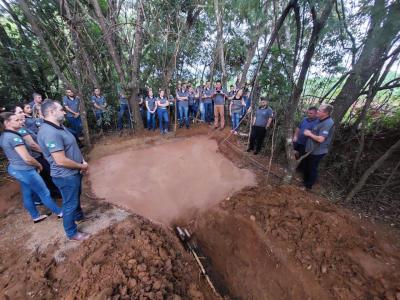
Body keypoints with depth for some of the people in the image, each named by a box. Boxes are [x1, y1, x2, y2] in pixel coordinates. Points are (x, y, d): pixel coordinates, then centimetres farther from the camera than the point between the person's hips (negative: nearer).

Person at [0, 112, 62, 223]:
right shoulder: (14, 137, -25)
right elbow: (27, 159, -26)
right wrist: (39, 165, -9)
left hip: (14, 168, 10)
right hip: (25, 170, -10)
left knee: (27, 194, 19)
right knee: (44, 193, 3)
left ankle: (35, 216, 34)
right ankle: (60, 212, 17)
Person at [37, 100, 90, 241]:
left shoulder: (58, 127, 5)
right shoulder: (50, 132, -29)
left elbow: (72, 148, 13)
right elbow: (61, 161, -31)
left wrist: (82, 161, -1)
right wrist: (81, 166, -16)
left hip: (73, 172, 10)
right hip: (66, 176, -10)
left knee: (76, 197, 29)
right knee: (70, 203, 9)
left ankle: (78, 216, 54)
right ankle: (72, 233, 30)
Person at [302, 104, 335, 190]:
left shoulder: (328, 123, -24)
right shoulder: (321, 120, 7)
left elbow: (320, 139, -30)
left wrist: (310, 134, -17)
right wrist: (309, 132, 4)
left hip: (317, 152, -9)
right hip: (310, 150, 10)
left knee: (312, 169, 7)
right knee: (306, 166, 22)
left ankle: (308, 186, 24)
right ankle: (305, 181, 41)